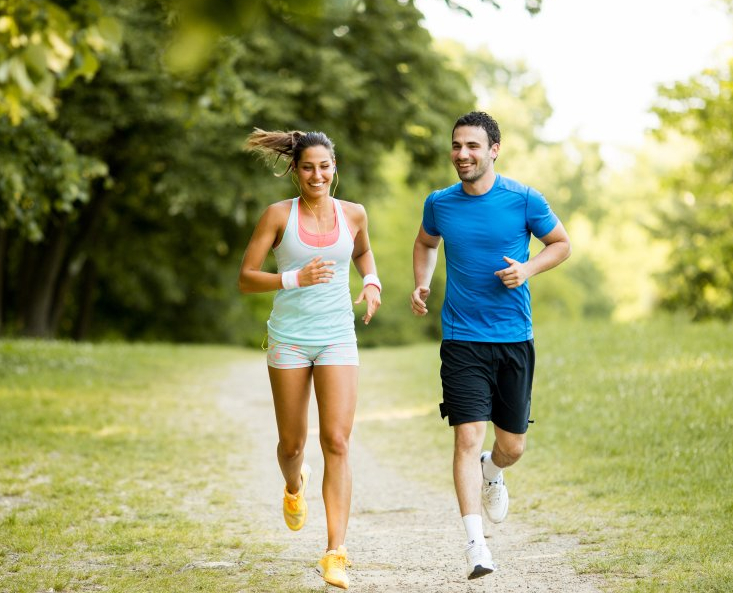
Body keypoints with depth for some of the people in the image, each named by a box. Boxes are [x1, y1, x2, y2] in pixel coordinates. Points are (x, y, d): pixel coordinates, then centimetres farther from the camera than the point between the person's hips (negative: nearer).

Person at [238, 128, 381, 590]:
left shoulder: (352, 214, 3)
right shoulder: (279, 215, -3)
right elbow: (246, 278, -3)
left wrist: (372, 283, 5)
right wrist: (295, 279, -18)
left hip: (338, 339, 1)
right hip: (289, 338, 0)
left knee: (337, 442, -11)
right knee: (292, 443, 10)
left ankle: (335, 553, -12)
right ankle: (295, 487, 48)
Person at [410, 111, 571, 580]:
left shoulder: (523, 200, -4)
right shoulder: (439, 204, 3)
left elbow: (561, 244, 9)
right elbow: (426, 243, 24)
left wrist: (528, 268, -9)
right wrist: (422, 284, 6)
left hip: (514, 338, 0)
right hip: (462, 341, 0)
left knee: (512, 445, 8)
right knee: (468, 438, -13)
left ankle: (493, 473, 45)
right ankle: (476, 543, -9)